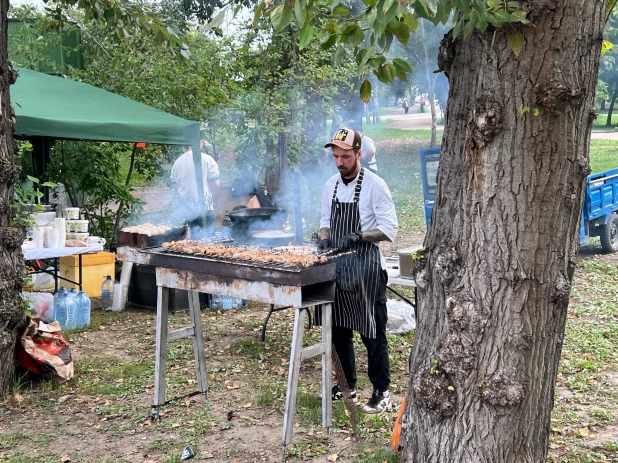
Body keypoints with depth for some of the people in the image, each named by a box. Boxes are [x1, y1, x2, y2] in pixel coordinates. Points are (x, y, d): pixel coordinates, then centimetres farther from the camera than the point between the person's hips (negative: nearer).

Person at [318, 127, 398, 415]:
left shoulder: (374, 185, -12)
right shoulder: (330, 185, 8)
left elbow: (389, 230, -14)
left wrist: (359, 236, -26)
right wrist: (325, 238, -3)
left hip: (366, 267, -7)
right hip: (338, 265, 7)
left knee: (372, 332, -1)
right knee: (338, 328, 15)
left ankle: (381, 391, 12)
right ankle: (347, 384, 30)